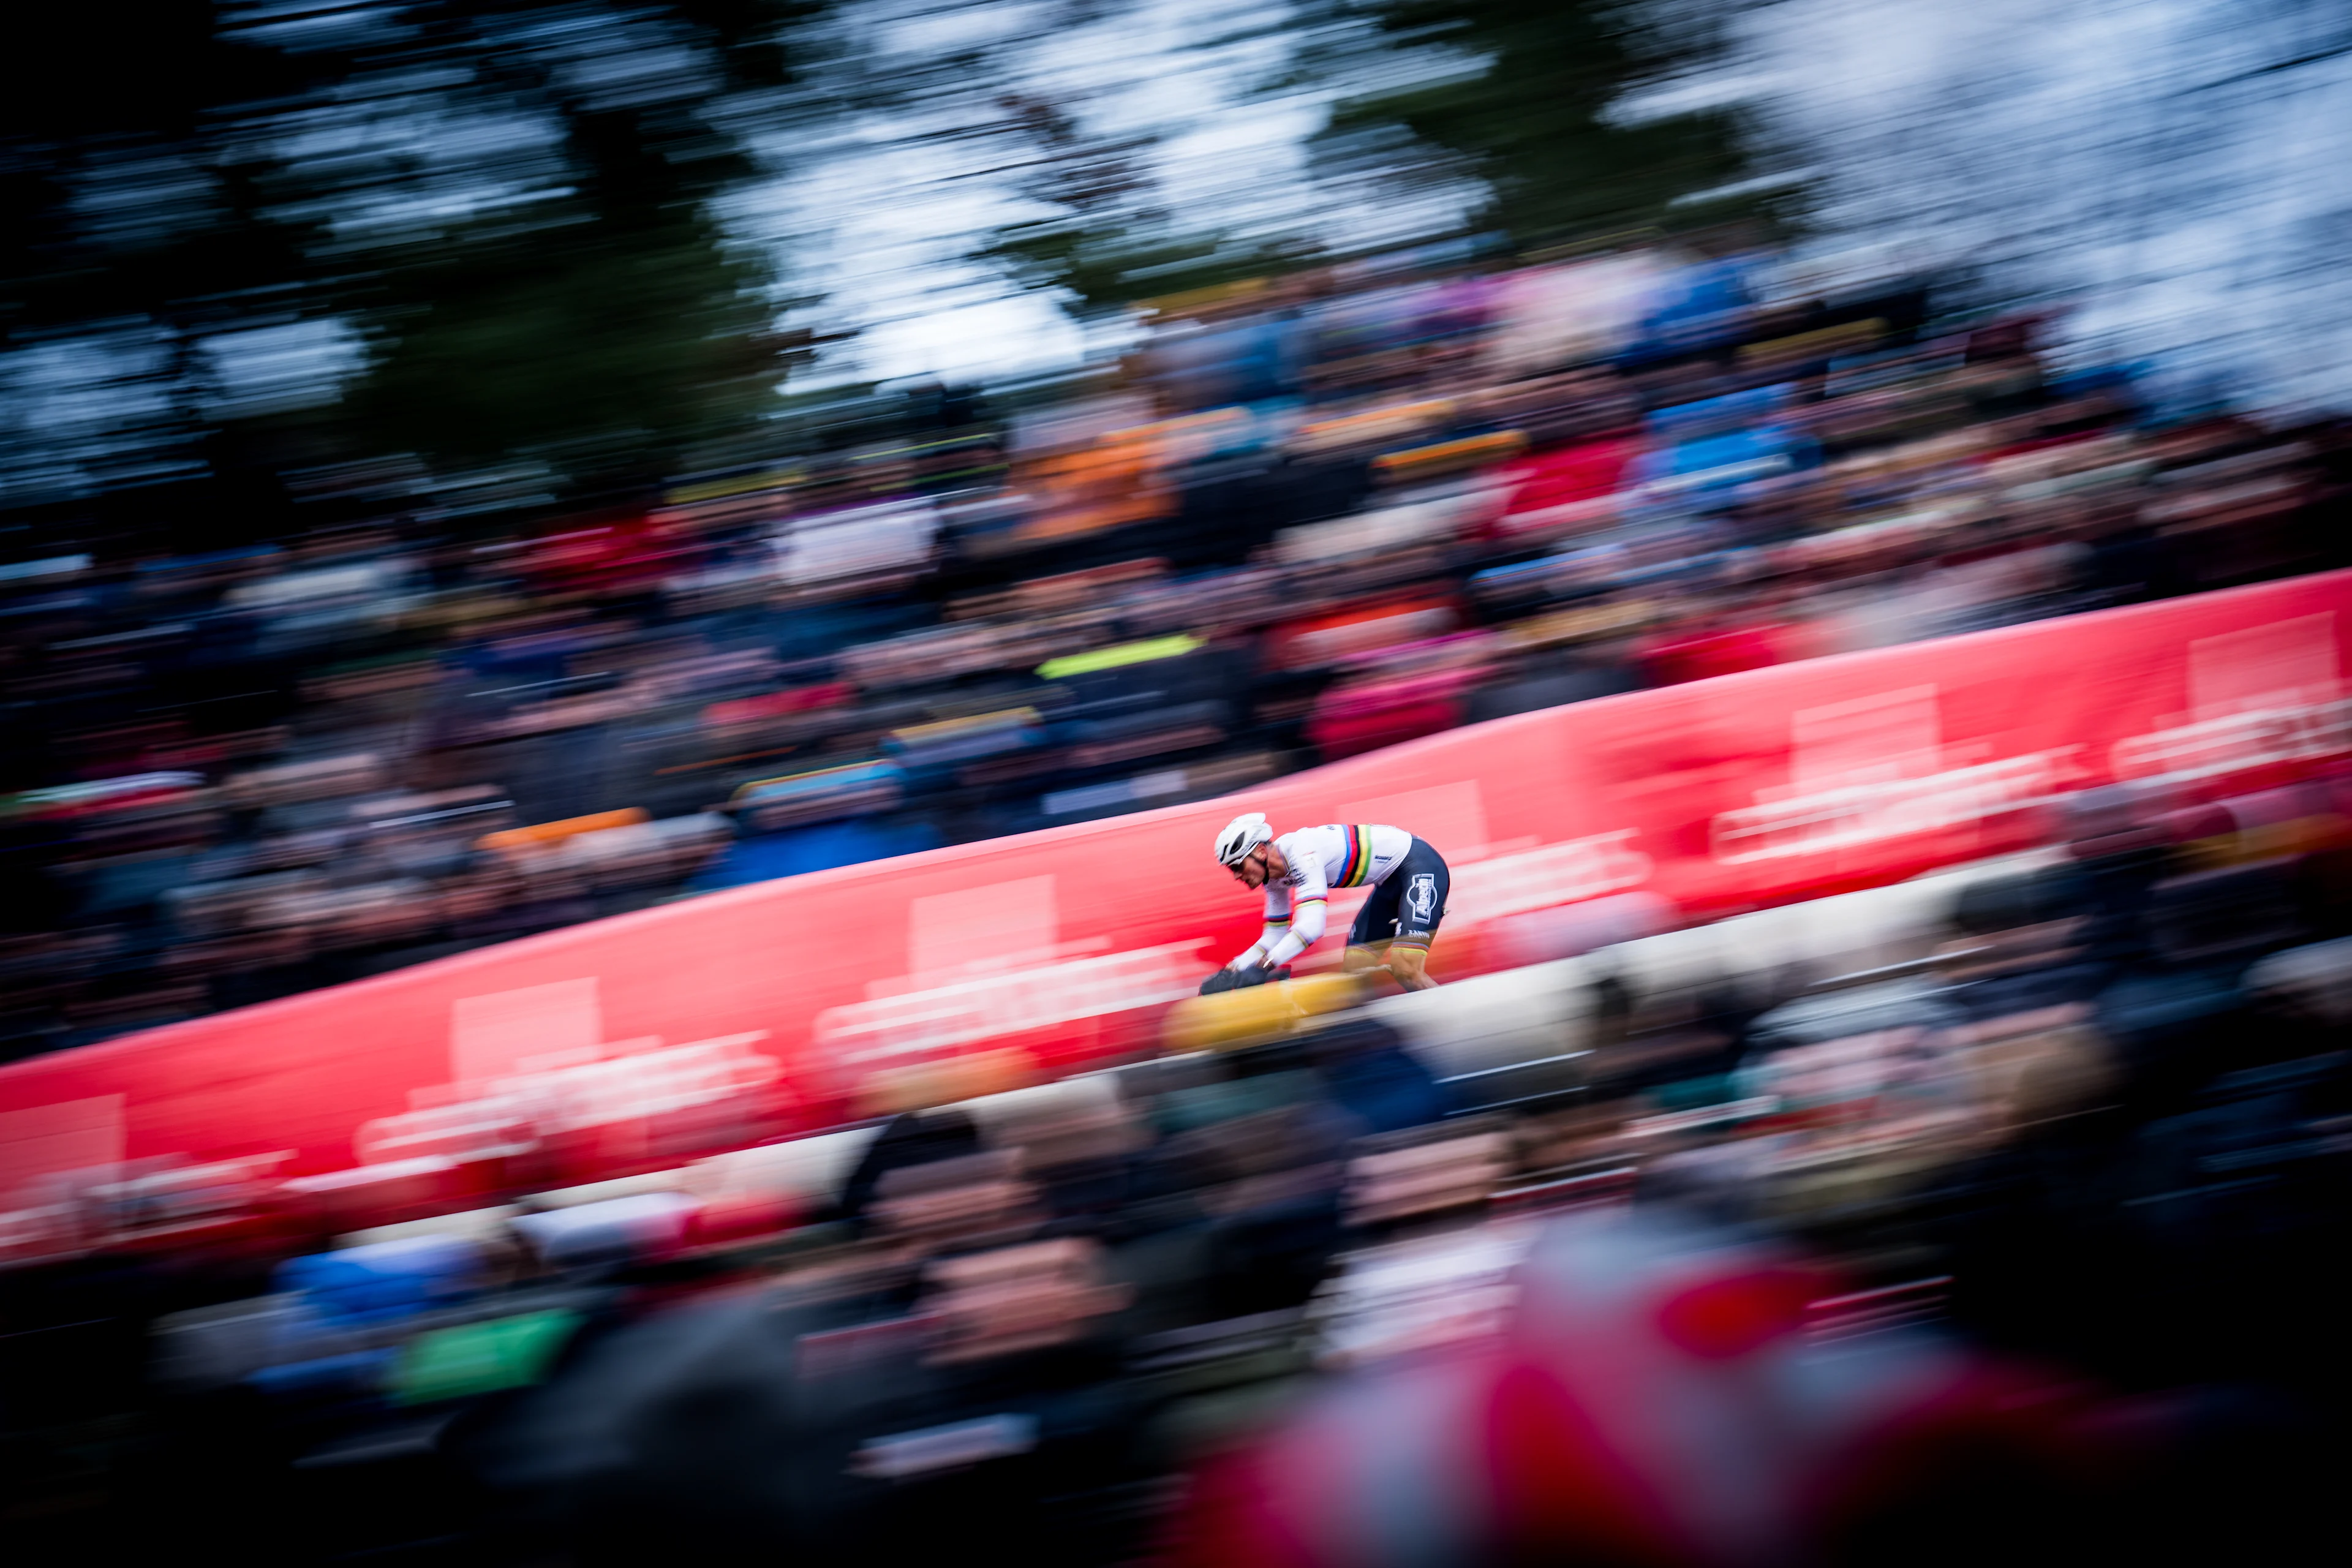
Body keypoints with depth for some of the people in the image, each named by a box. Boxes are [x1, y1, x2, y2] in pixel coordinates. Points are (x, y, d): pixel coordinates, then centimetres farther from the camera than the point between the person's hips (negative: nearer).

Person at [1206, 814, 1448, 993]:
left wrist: (1260, 969, -41)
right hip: (1391, 881, 10)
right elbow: (1275, 936, 10)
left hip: (1419, 864, -10)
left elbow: (1311, 926, -37)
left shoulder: (1300, 851, -28)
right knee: (1355, 971, 5)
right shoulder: (1275, 877, 1)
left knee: (1405, 971, -24)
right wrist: (1231, 972, -4)